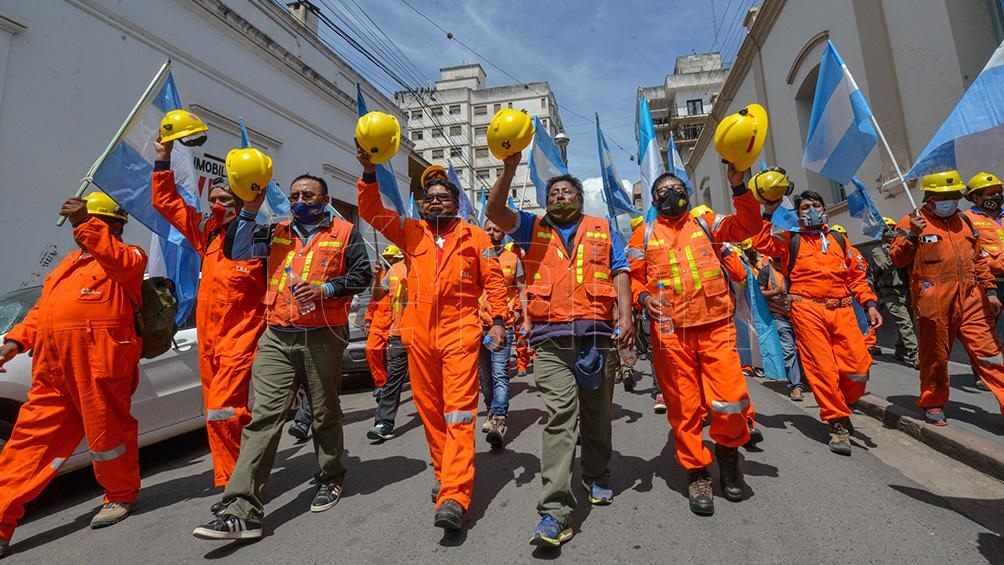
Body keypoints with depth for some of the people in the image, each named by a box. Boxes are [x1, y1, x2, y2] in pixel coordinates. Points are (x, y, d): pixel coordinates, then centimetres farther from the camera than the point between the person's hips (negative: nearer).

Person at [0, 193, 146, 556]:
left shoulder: (130, 257, 7)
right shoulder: (70, 262, 28)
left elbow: (116, 258, -19)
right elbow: (42, 309, 25)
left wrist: (88, 221, -22)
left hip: (99, 357, -7)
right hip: (52, 364, 8)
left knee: (106, 430, 1)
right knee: (31, 437, 8)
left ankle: (121, 495, 21)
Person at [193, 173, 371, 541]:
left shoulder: (344, 232, 5)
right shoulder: (278, 233, 16)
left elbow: (363, 274, -2)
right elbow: (236, 251, 8)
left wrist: (326, 288, -15)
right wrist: (250, 210, 1)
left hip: (322, 337, -3)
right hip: (277, 337, 3)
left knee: (325, 415, 10)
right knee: (263, 417, -5)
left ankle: (330, 479, 31)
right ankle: (242, 509, -3)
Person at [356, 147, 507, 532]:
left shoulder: (475, 237, 7)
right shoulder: (411, 232, 13)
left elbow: (493, 280, 5)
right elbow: (372, 212, 6)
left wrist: (498, 320, -4)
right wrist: (370, 173, -7)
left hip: (460, 332, -3)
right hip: (419, 334, 4)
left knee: (459, 412, -9)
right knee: (430, 409, 11)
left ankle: (454, 496, -10)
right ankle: (445, 473, 29)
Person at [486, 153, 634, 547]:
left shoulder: (604, 230, 17)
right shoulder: (534, 229, 17)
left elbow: (620, 273, 8)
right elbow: (495, 211, 4)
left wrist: (625, 315, -6)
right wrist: (509, 171, -7)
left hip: (597, 335, 2)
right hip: (551, 339, -1)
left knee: (597, 415, 12)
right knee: (559, 417, -10)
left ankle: (597, 478, 34)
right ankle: (555, 510, -8)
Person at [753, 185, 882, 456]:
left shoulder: (839, 239, 22)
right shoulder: (791, 240, 13)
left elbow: (855, 276, 20)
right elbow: (761, 244, -6)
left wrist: (870, 303, 11)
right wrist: (769, 213, -6)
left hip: (842, 309, 3)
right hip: (808, 310, -3)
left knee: (859, 366, -7)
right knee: (822, 368, -5)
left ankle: (838, 406, 20)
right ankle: (837, 423, 9)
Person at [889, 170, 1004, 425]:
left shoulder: (963, 221, 18)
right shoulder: (912, 222, -1)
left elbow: (979, 259, 21)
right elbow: (897, 259, -8)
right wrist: (911, 236, -23)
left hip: (970, 299, 5)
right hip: (934, 302, -5)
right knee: (935, 356, 5)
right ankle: (933, 404, 20)